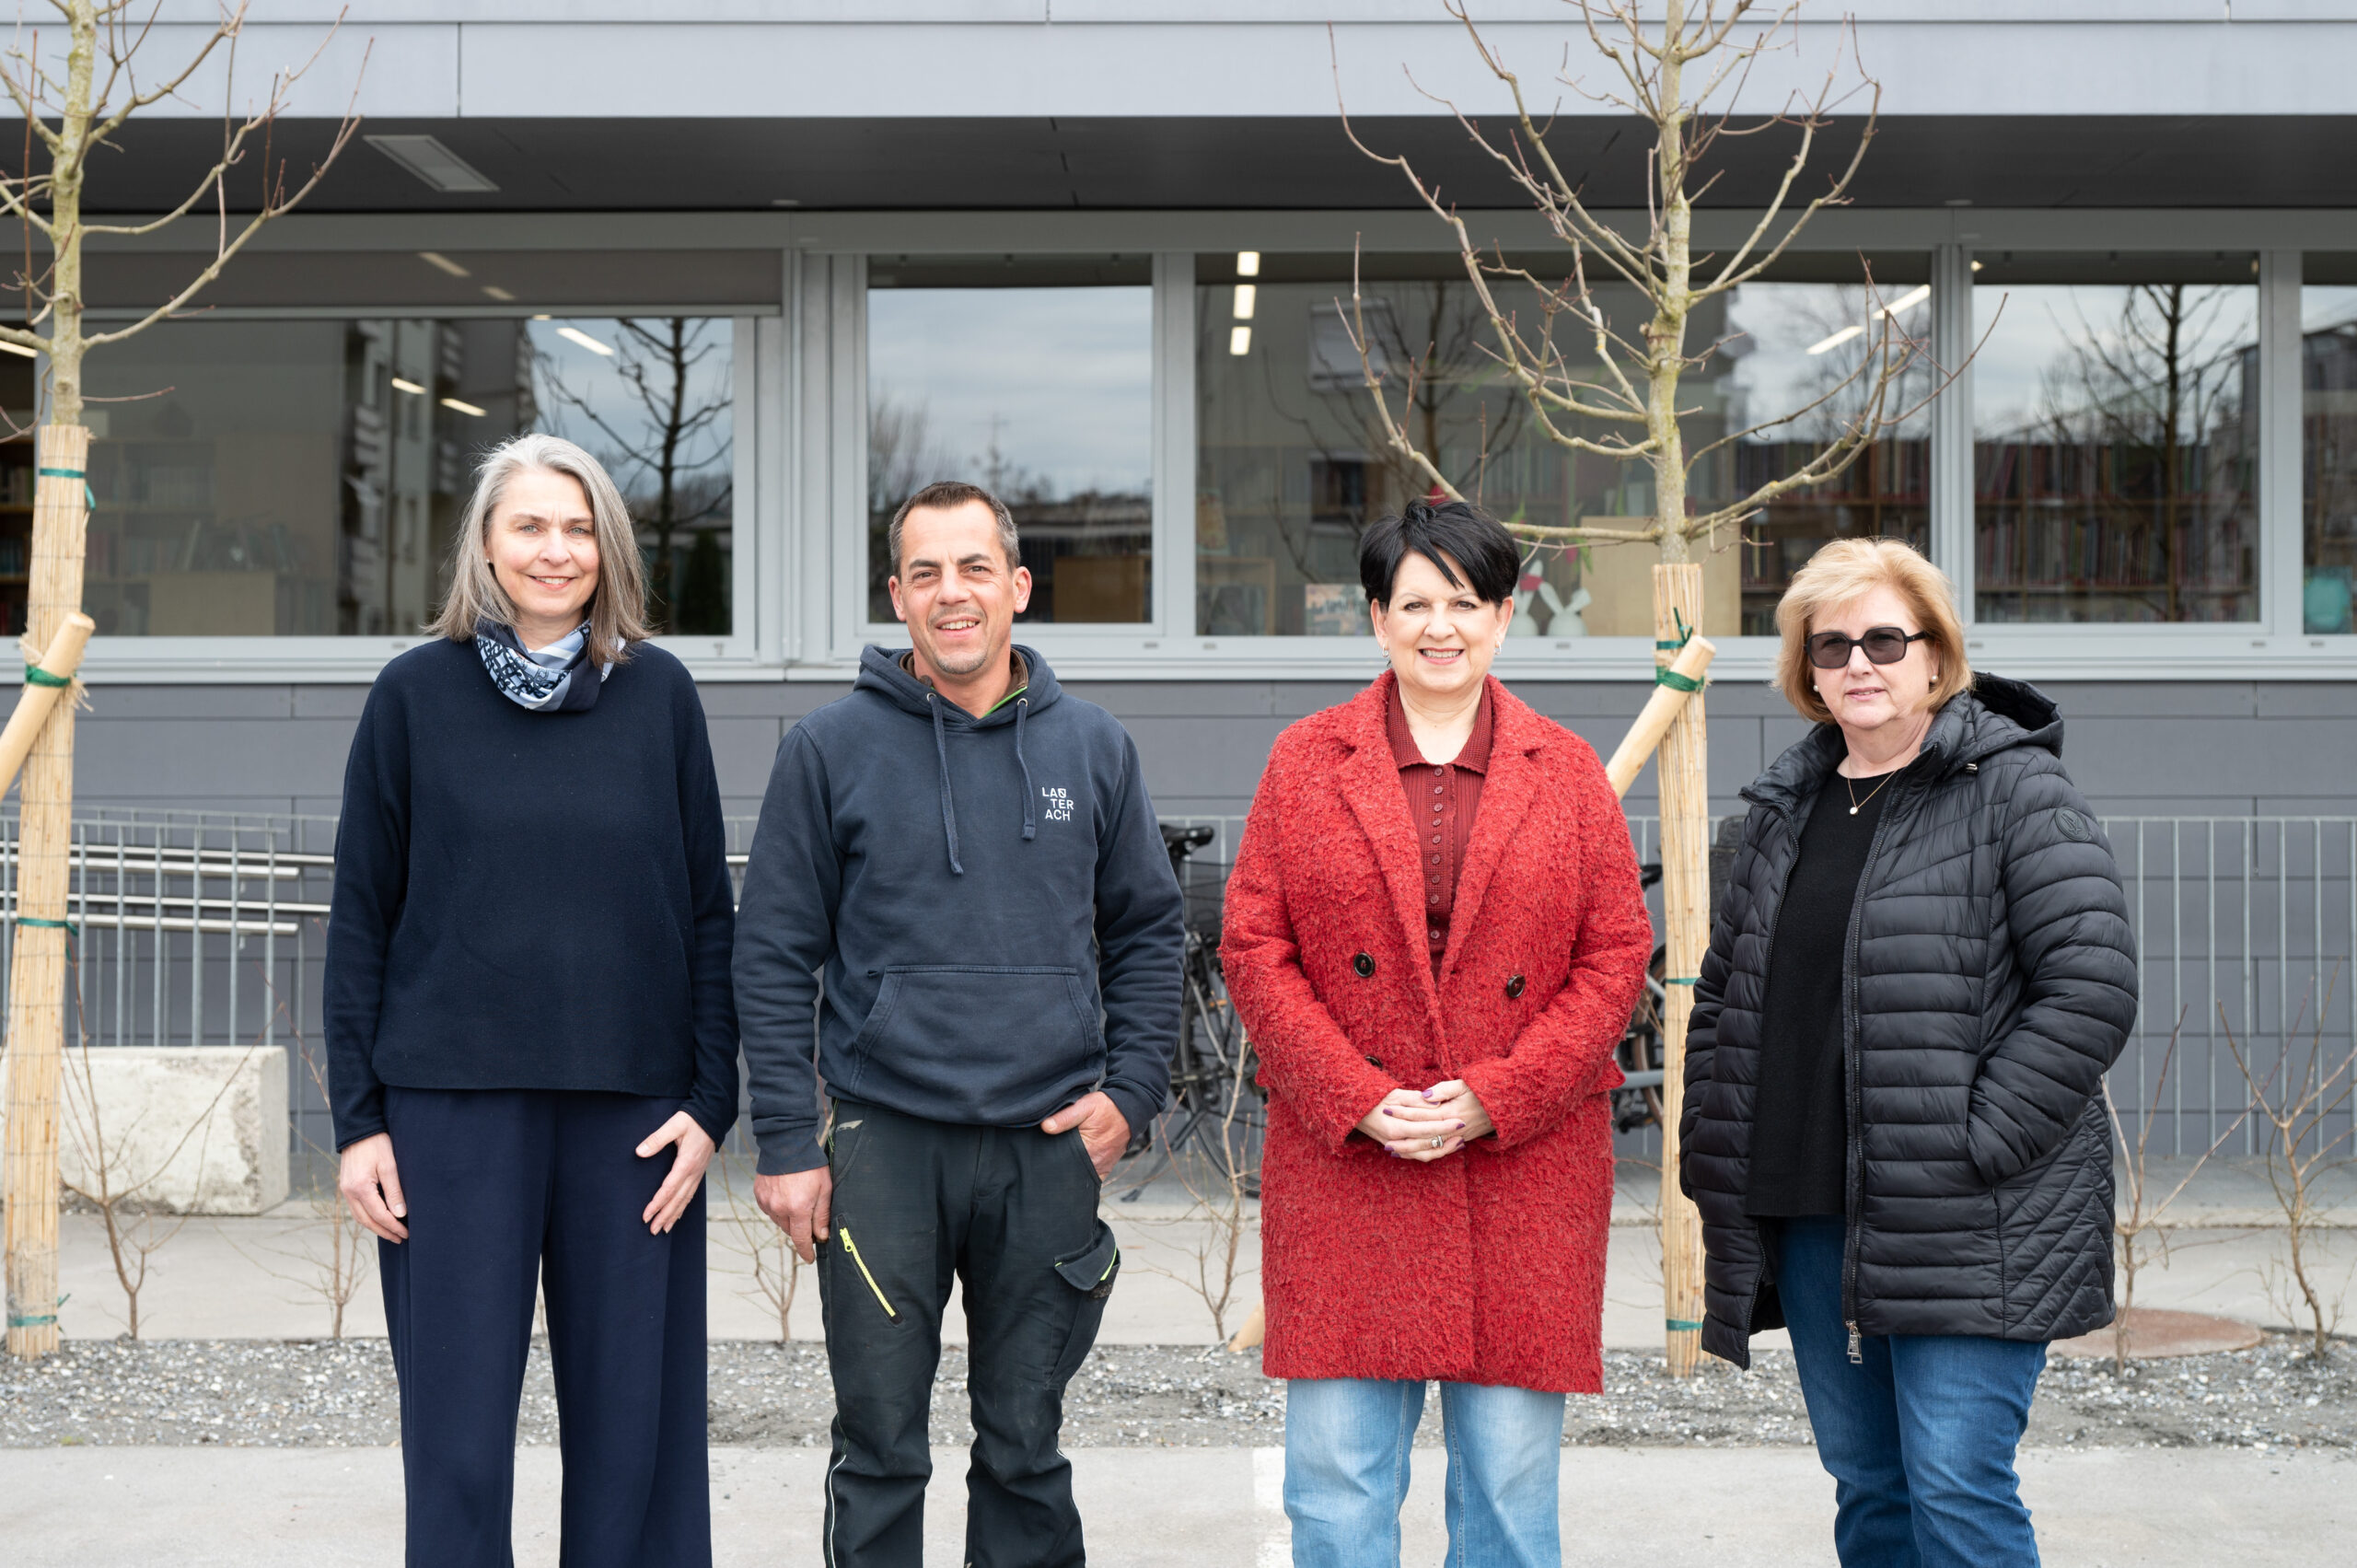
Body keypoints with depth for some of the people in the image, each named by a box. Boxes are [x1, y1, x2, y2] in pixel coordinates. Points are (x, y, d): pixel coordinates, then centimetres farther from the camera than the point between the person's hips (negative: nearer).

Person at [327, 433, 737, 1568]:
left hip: (632, 1107, 1)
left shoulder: (659, 694, 5)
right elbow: (360, 919, 4)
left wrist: (711, 1100, -1)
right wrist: (358, 1120, -1)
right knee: (459, 1418, 2)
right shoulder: (416, 694, 3)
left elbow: (708, 913, 6)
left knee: (632, 1413, 4)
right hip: (454, 1101, -1)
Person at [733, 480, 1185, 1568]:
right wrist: (787, 1142, -5)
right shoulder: (831, 750, -1)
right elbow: (773, 957, 0)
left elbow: (1147, 930, 14)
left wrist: (1131, 1087, 1)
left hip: (1049, 1149, 2)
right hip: (884, 1144, -2)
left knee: (1026, 1448, 11)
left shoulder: (1093, 747, 7)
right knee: (880, 1451, 4)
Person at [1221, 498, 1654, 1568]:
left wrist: (1492, 1100, -8)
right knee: (1336, 1466, 0)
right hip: (1343, 1161, 0)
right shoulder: (1306, 761, 6)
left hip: (1524, 1167, 0)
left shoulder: (1567, 773, 7)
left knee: (1512, 1470, 4)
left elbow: (1616, 957, 4)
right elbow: (1254, 949, 3)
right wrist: (1360, 1100, -9)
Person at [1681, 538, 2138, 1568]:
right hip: (1808, 1217, 6)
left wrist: (1974, 1145, -17)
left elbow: (2093, 987, -13)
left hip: (1967, 1228, -6)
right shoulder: (1788, 804, 14)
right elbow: (1724, 989, 21)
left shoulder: (2017, 787, -6)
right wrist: (1713, 1157, 11)